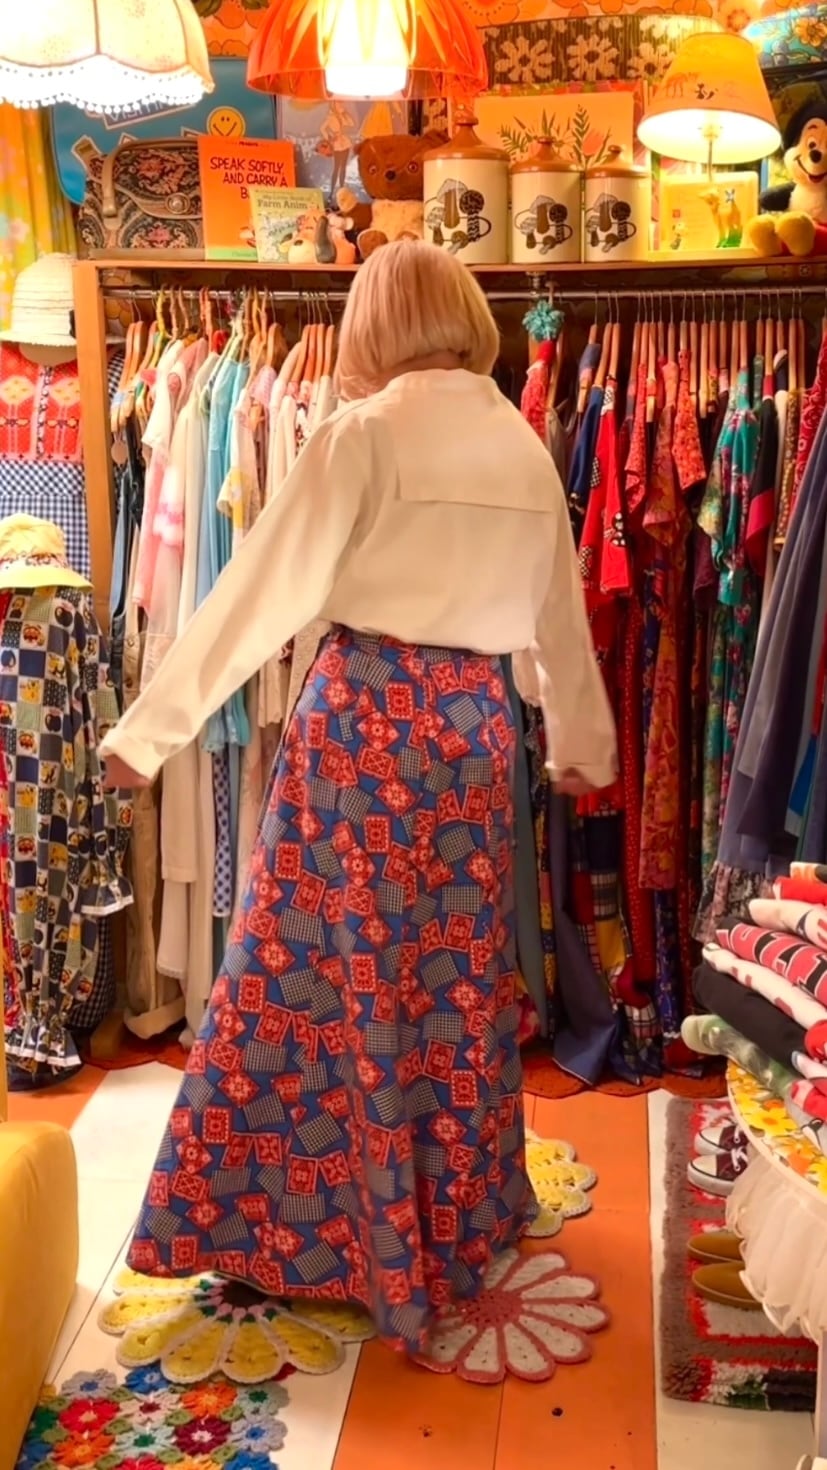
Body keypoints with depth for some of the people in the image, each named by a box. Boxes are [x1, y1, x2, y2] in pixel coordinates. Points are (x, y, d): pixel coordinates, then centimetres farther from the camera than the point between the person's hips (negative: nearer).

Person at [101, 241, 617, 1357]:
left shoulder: (365, 432, -9)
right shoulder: (527, 448, 9)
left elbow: (263, 591, -12)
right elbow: (561, 619, 19)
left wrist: (148, 731, -7)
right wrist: (583, 745, 33)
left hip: (366, 715, -5)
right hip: (473, 721, 6)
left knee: (331, 975, 7)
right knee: (459, 977, 16)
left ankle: (330, 1226, 21)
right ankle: (464, 1219, 32)